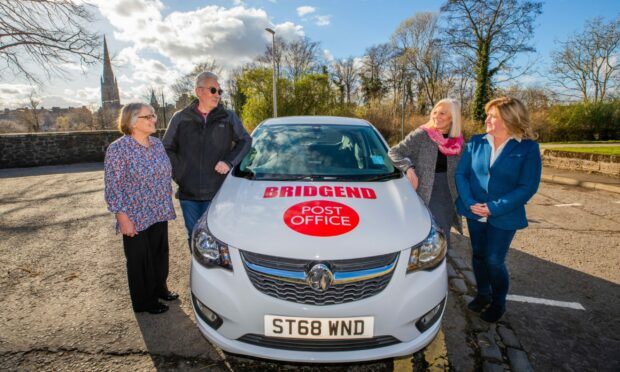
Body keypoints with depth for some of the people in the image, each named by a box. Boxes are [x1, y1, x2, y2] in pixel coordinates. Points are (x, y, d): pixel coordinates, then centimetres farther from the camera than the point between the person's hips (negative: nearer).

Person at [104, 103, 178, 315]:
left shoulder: (157, 144, 5)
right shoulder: (118, 149, -14)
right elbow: (113, 187, -14)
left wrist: (167, 205, 16)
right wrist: (122, 218, -17)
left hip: (160, 214, 6)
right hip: (136, 218, -6)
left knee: (160, 254, 18)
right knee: (140, 260, 9)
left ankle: (159, 288, 39)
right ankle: (144, 302, 26)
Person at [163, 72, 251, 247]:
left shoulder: (229, 117, 3)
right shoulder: (180, 118, 5)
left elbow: (245, 141, 8)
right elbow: (167, 149, 11)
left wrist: (229, 162, -6)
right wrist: (177, 173, 0)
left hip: (217, 192, -1)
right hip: (188, 193, 2)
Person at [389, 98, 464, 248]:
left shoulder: (457, 140, 4)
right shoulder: (420, 135, -11)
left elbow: (459, 171, 15)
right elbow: (393, 152, -12)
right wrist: (409, 169, -26)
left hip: (447, 198, 5)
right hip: (426, 197, -5)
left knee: (444, 240, 16)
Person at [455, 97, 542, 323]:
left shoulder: (528, 148, -9)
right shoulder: (476, 142, 0)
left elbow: (528, 187, -13)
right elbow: (461, 173, -2)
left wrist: (494, 208, -20)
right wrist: (470, 202, -15)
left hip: (504, 217, -3)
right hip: (474, 213, 4)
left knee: (494, 261, 4)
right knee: (478, 256, 16)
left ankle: (498, 303, 30)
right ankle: (482, 294, 39)